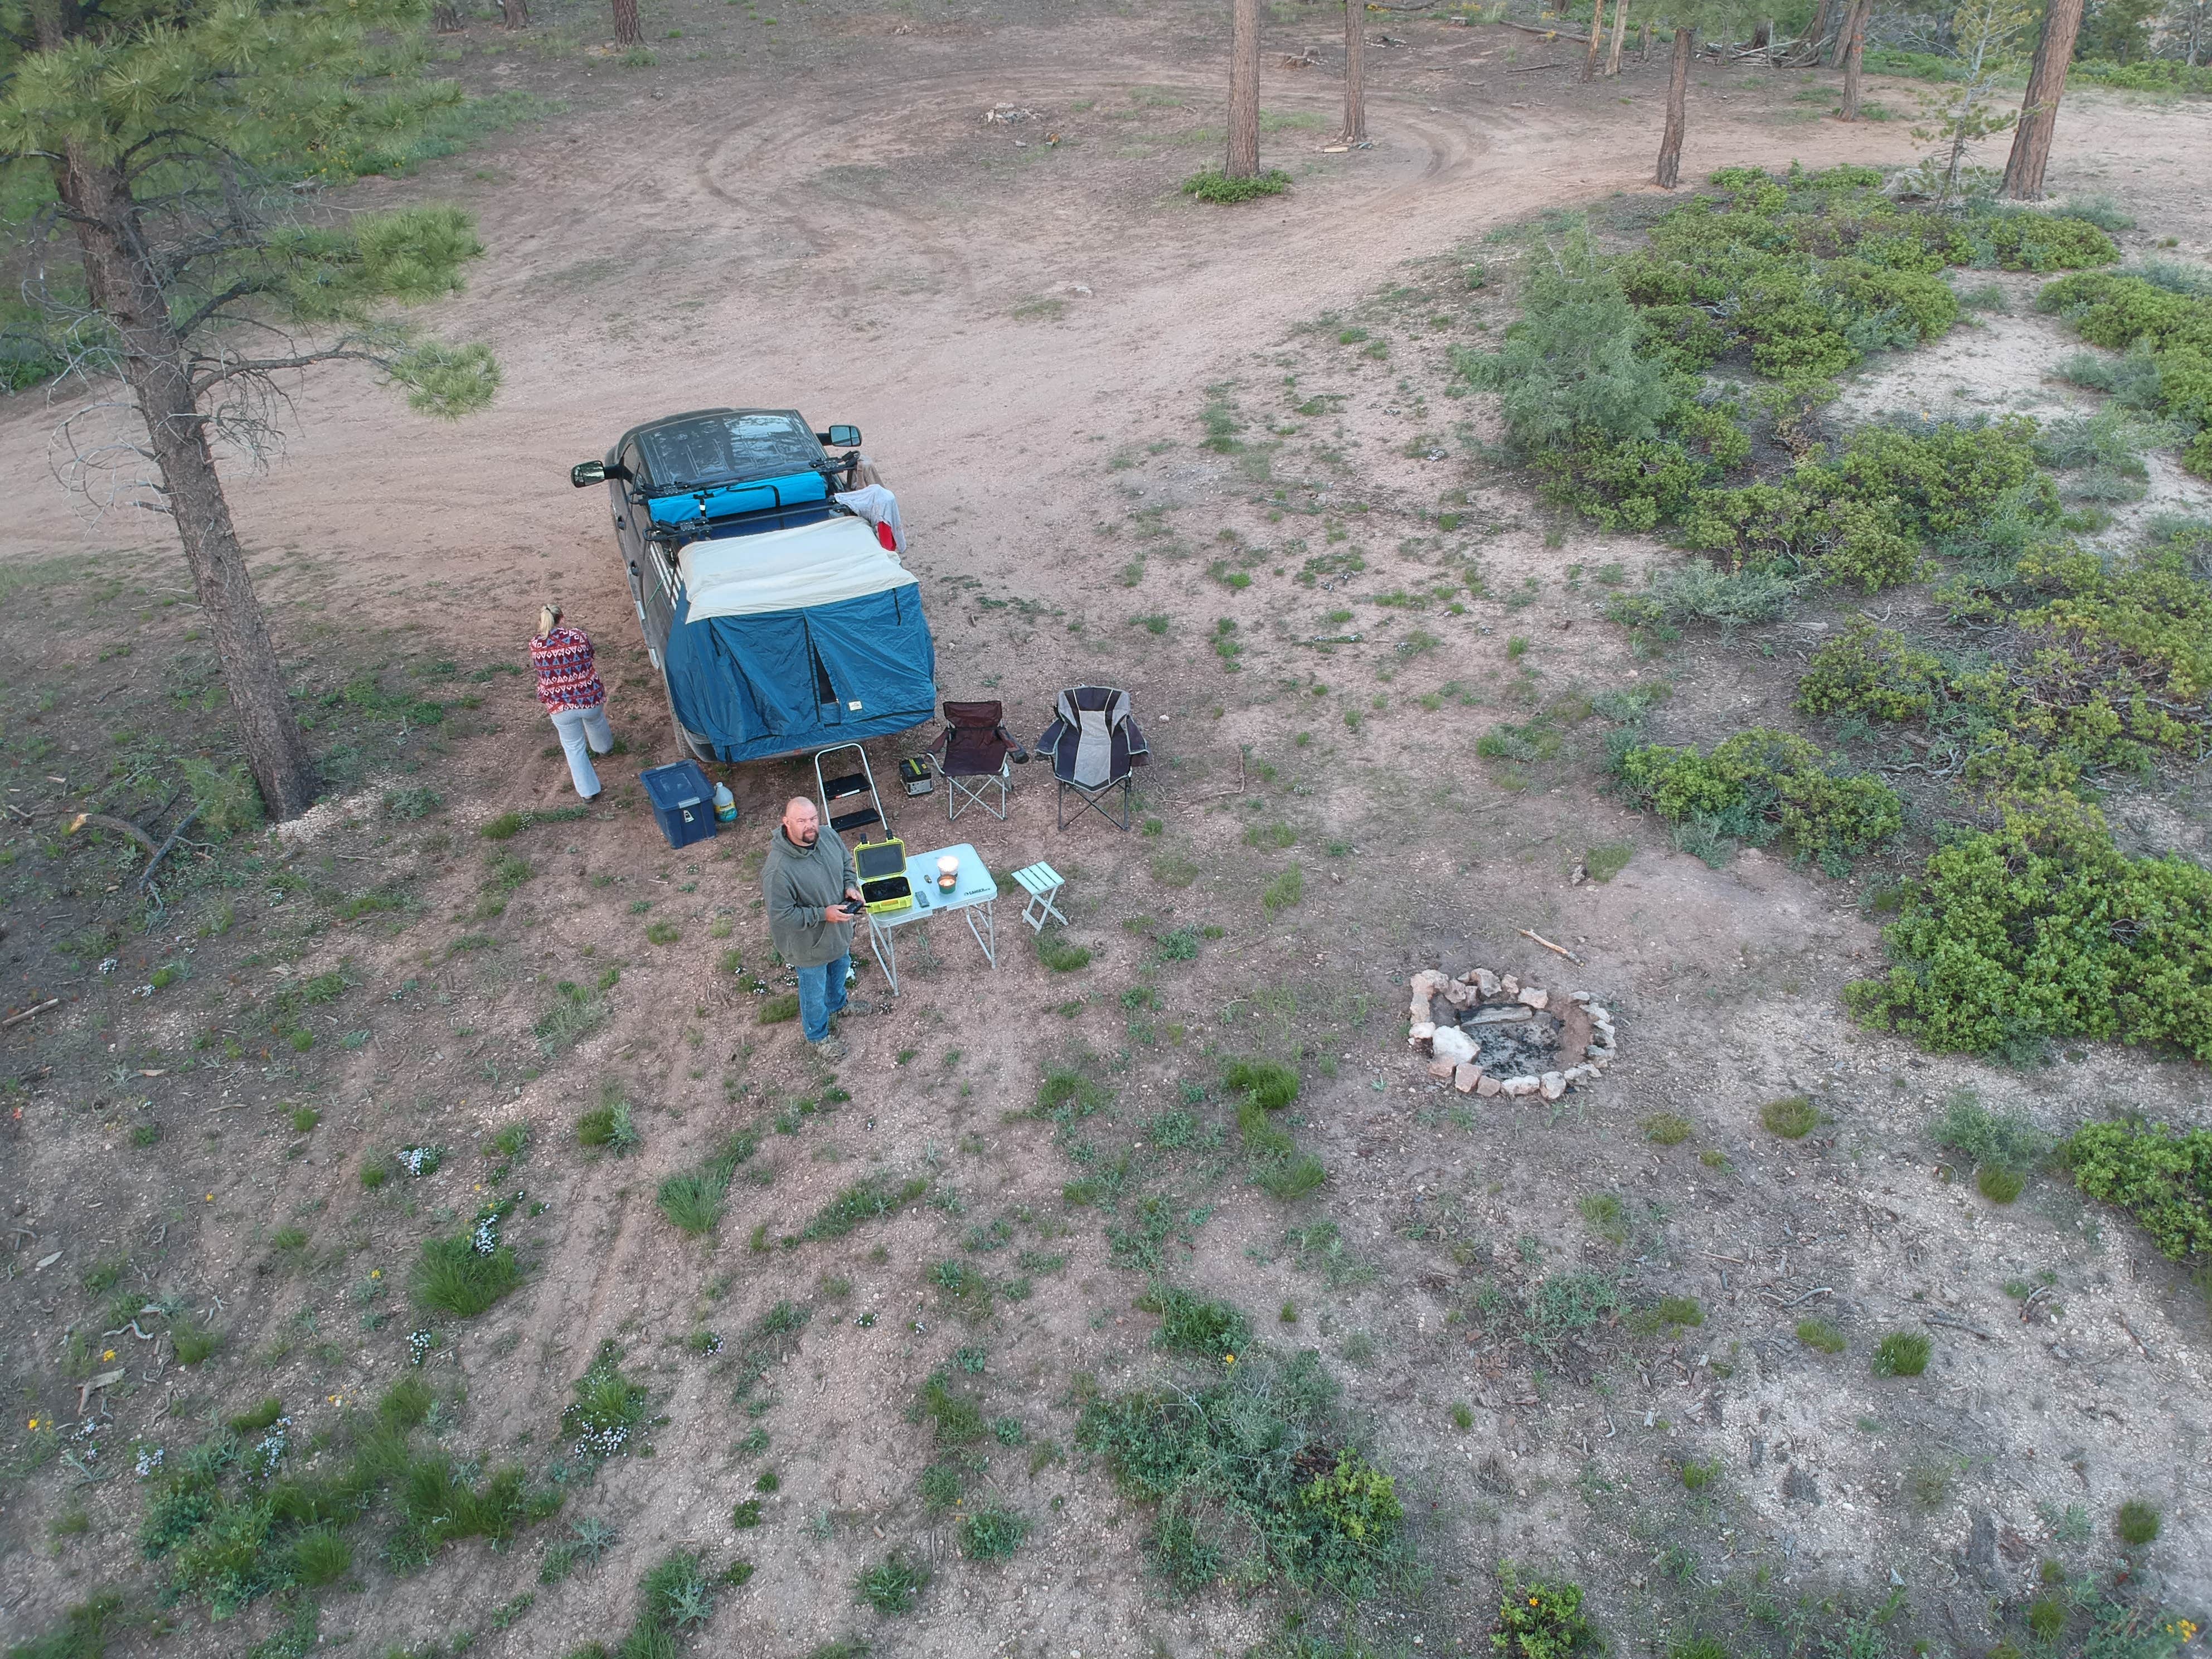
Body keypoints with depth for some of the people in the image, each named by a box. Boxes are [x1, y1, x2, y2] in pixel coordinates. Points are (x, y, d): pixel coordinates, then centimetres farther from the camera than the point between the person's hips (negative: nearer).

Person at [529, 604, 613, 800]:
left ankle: (588, 791, 25)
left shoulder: (535, 646, -8)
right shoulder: (579, 636, -9)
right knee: (596, 723, 35)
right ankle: (604, 747, 67)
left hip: (560, 706, -1)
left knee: (574, 747, 18)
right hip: (590, 698, 1)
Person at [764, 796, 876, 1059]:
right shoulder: (779, 870, -38)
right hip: (809, 944, -6)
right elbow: (781, 916, -30)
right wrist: (823, 914, -31)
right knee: (814, 992, 20)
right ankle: (818, 1035, 49)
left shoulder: (829, 837, -17)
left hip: (839, 931, 6)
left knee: (840, 969, 35)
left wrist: (850, 886, -14)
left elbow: (847, 863, 4)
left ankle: (838, 1003, 66)